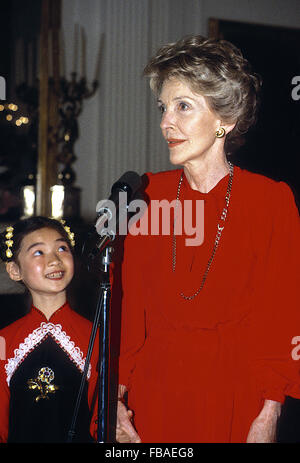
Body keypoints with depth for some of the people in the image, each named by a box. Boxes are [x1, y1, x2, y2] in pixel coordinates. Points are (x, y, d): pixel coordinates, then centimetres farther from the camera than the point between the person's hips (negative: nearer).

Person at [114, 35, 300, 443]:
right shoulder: (148, 194, 0)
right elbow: (128, 306, 3)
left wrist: (267, 418, -11)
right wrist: (116, 397, -4)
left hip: (236, 393, -2)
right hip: (154, 392, 3)